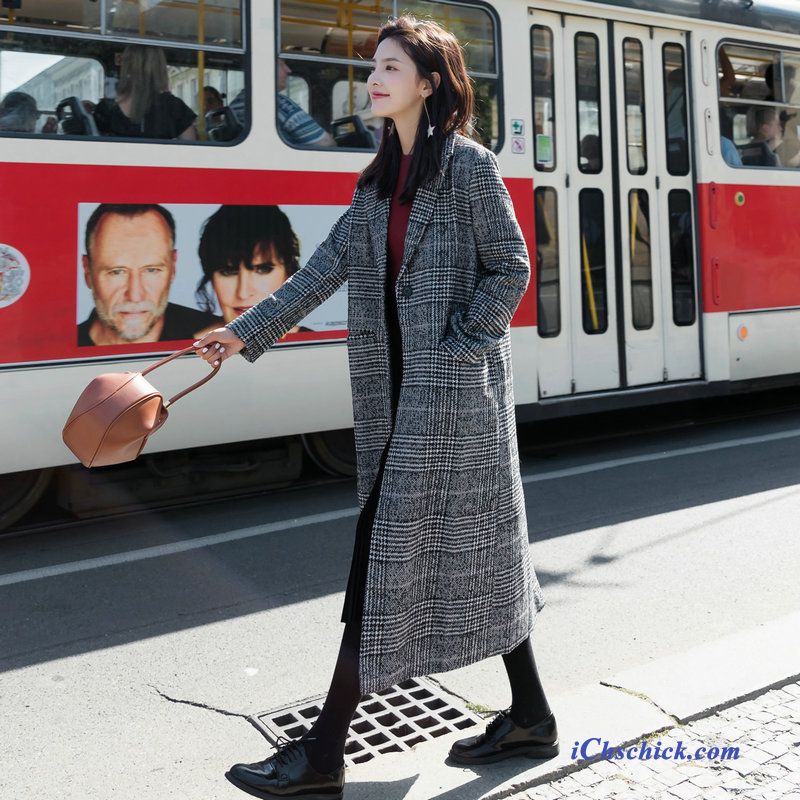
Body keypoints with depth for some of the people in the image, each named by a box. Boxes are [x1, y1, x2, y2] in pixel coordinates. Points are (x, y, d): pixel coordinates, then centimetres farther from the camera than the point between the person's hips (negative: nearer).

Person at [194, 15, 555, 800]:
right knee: (478, 550, 13)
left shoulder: (468, 164, -7)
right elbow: (328, 266, 10)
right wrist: (248, 330, 4)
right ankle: (530, 716, 27)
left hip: (450, 392, -8)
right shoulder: (381, 177, 14)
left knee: (387, 555, -4)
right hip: (400, 394, 8)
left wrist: (456, 349, -13)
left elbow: (510, 269, -8)